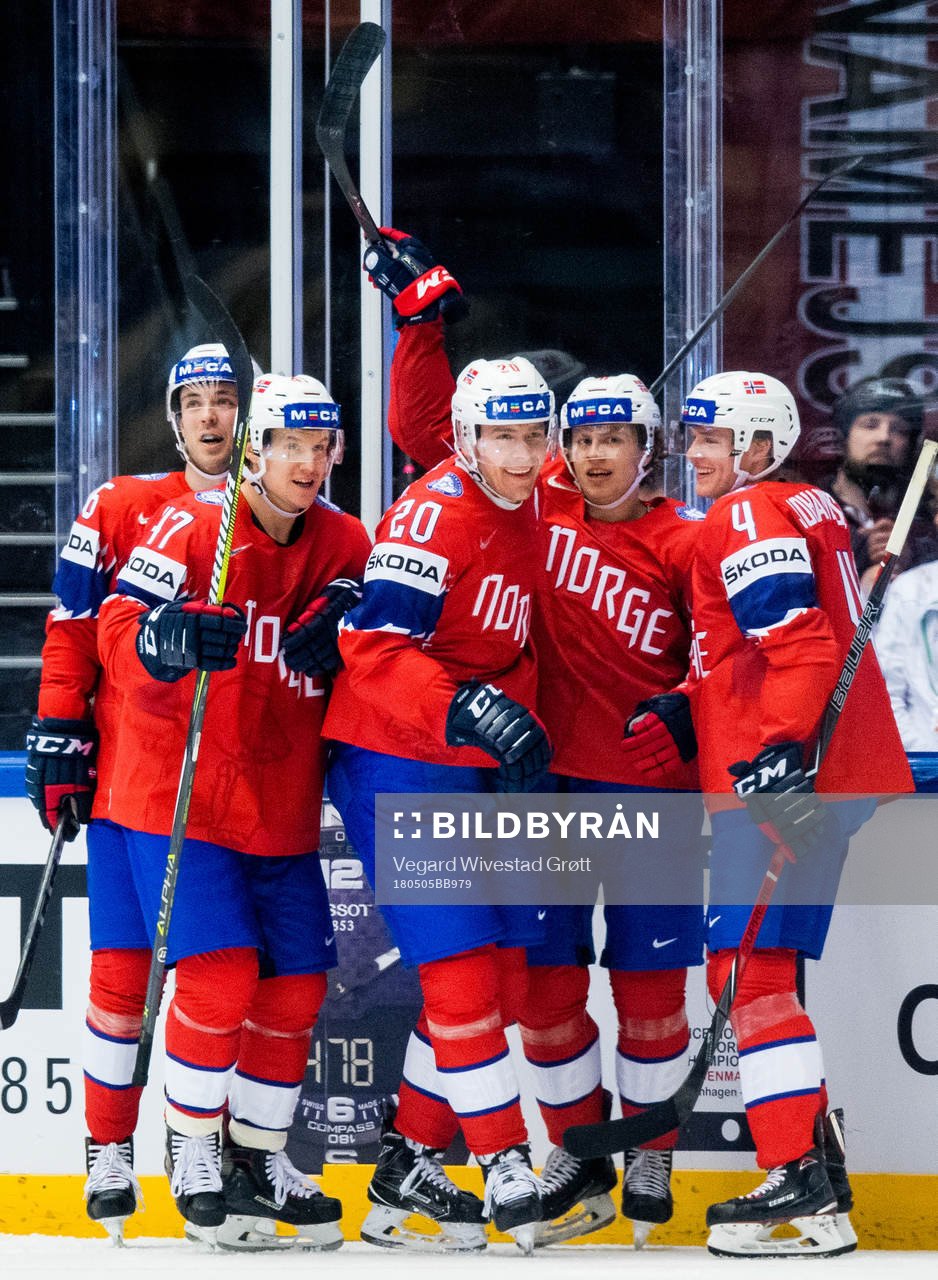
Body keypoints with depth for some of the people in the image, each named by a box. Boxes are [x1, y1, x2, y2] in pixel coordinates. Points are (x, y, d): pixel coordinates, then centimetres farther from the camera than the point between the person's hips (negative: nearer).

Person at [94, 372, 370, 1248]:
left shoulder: (342, 542, 5)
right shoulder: (187, 526, -11)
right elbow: (117, 630, -19)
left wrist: (338, 621, -14)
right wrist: (172, 636, -40)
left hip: (282, 806, 6)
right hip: (177, 796, -6)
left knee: (296, 985, 4)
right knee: (221, 975, -14)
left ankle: (258, 1152, 22)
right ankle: (191, 1154, 4)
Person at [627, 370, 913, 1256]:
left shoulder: (749, 518, -10)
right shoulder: (808, 509, 21)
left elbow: (801, 643, -22)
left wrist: (779, 751, -29)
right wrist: (688, 710, 15)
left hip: (789, 778, -10)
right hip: (838, 773, 10)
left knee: (748, 966, -11)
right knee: (762, 964, 17)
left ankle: (805, 1189, -17)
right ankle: (817, 1152, 20)